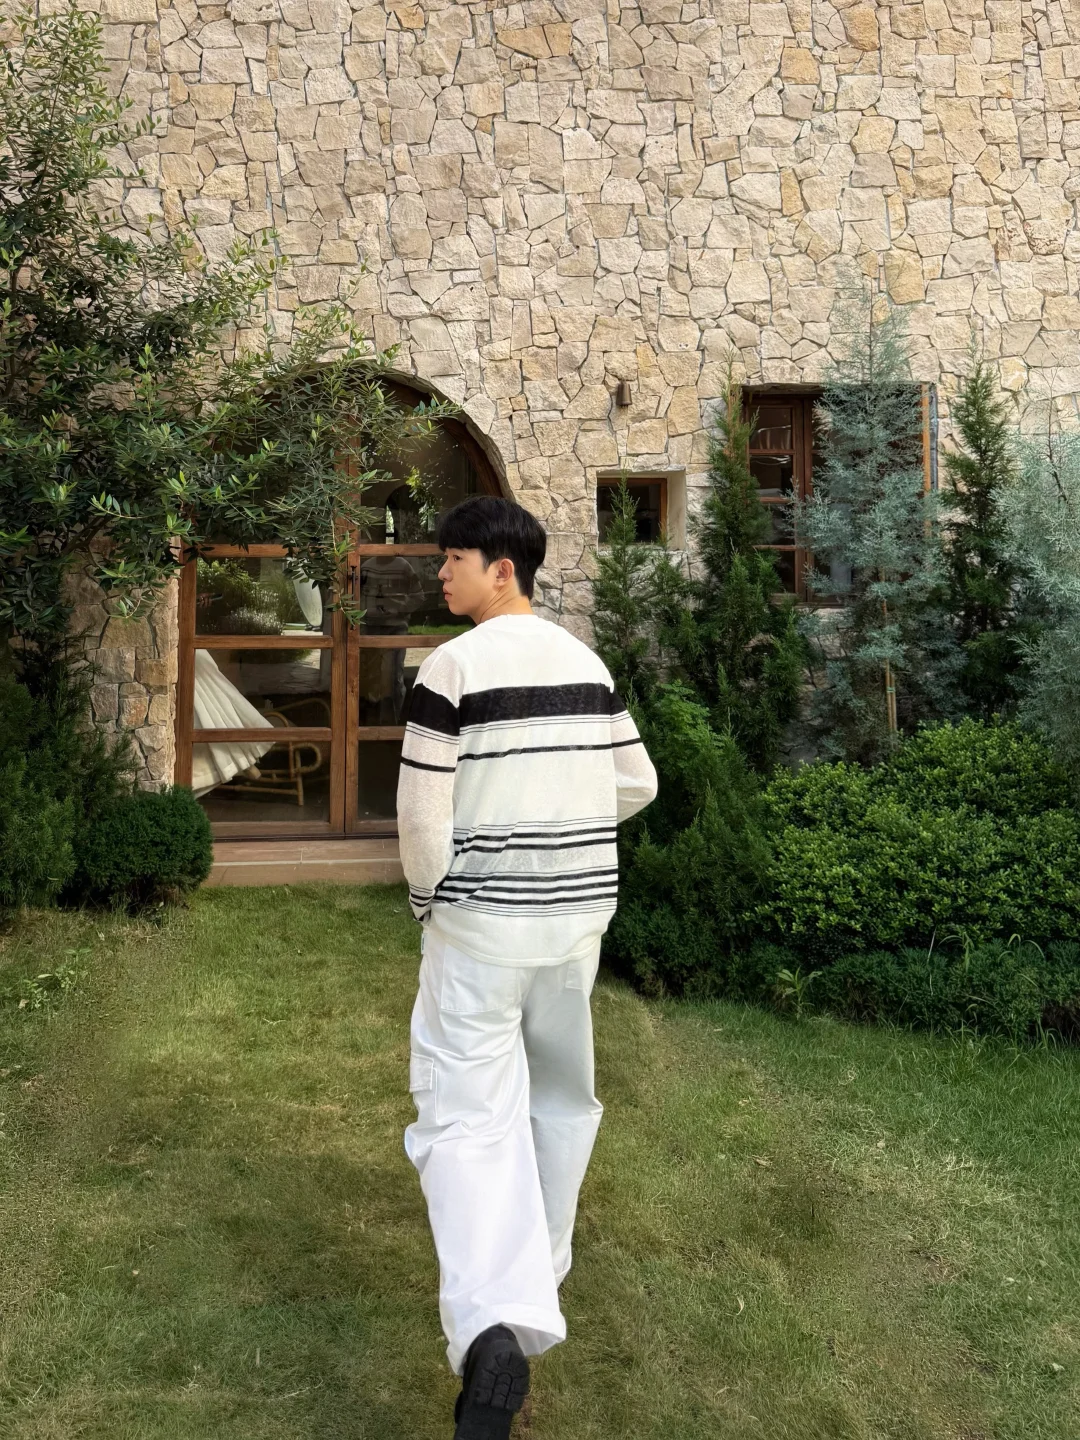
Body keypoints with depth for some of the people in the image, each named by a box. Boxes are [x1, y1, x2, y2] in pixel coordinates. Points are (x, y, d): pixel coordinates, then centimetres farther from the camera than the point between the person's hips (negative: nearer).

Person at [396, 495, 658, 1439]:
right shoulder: (587, 662, 6)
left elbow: (423, 813, -13)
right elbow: (638, 785, 10)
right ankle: (536, 1276, 35)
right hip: (581, 912, 6)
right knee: (560, 1093, 20)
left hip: (481, 920, -6)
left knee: (470, 1109, -6)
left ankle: (493, 1323, -23)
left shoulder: (454, 667, -13)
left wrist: (428, 899, 4)